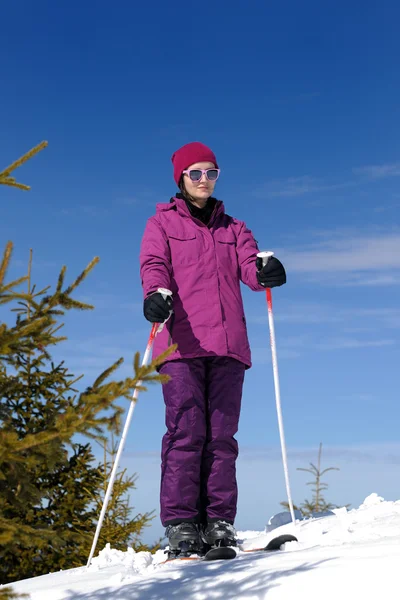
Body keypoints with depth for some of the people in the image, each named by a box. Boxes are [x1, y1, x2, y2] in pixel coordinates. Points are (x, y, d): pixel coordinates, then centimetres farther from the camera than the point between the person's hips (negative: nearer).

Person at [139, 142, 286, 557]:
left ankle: (218, 523, 2)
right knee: (186, 431, -10)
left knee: (221, 434, -1)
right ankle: (180, 524, -7)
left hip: (227, 344, 3)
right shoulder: (163, 223, 17)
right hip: (181, 343, -3)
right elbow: (153, 265, -1)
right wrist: (157, 294, -24)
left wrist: (265, 272, -17)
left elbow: (249, 266, 8)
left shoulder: (233, 228, 25)